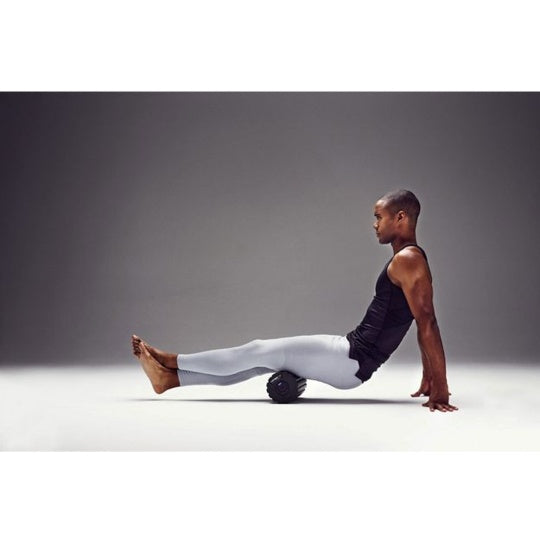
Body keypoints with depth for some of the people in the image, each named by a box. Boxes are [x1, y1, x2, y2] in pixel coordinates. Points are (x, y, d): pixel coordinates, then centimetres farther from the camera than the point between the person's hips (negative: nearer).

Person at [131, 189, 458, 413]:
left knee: (262, 352, -5)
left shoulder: (408, 260, -15)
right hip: (350, 353, 9)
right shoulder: (407, 260, 17)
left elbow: (427, 323, -21)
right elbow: (426, 324, 20)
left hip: (353, 360, -9)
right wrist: (429, 380, 23)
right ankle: (170, 378, 11)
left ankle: (171, 361, 7)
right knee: (264, 355, 7)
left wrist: (441, 387, -22)